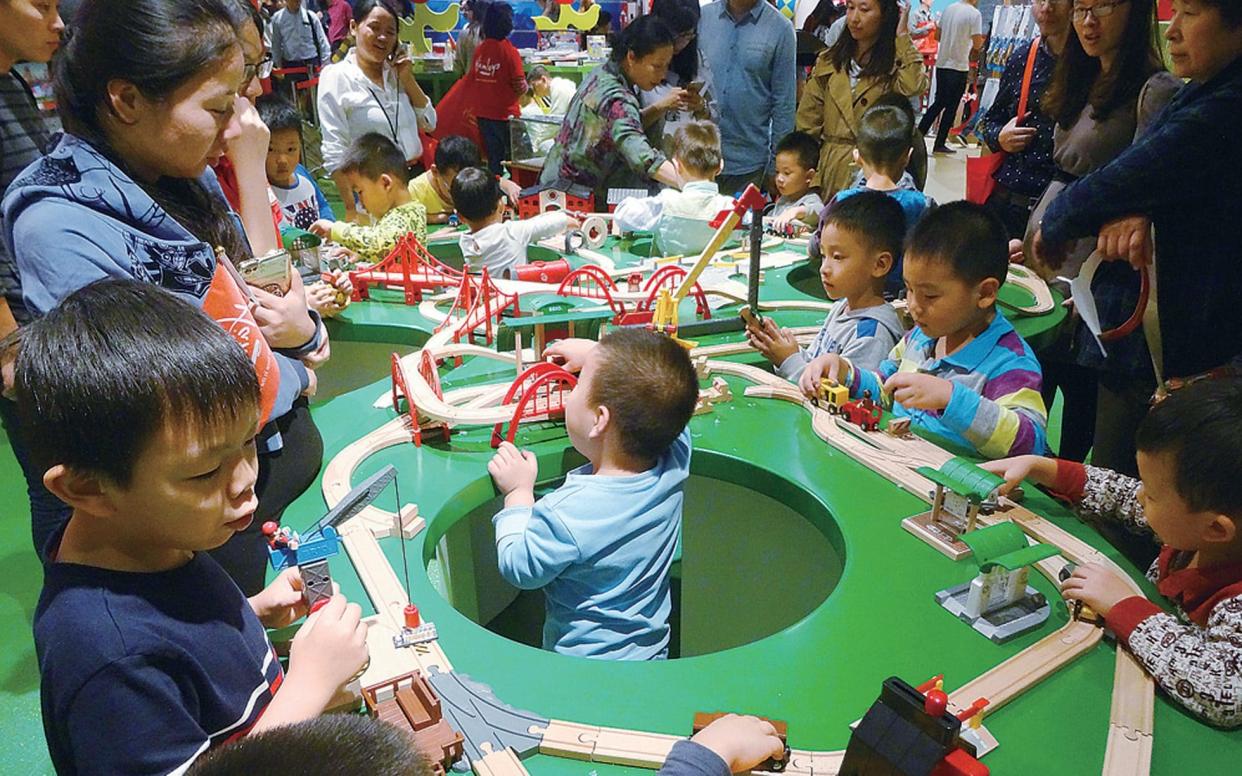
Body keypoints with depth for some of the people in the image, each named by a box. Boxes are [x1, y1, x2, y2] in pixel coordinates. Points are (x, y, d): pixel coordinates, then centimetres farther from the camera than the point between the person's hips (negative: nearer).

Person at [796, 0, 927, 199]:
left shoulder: (898, 62, 3)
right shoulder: (828, 61, 10)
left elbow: (913, 87, -22)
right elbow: (807, 124, 7)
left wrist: (902, 38, -10)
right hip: (830, 169, 3)